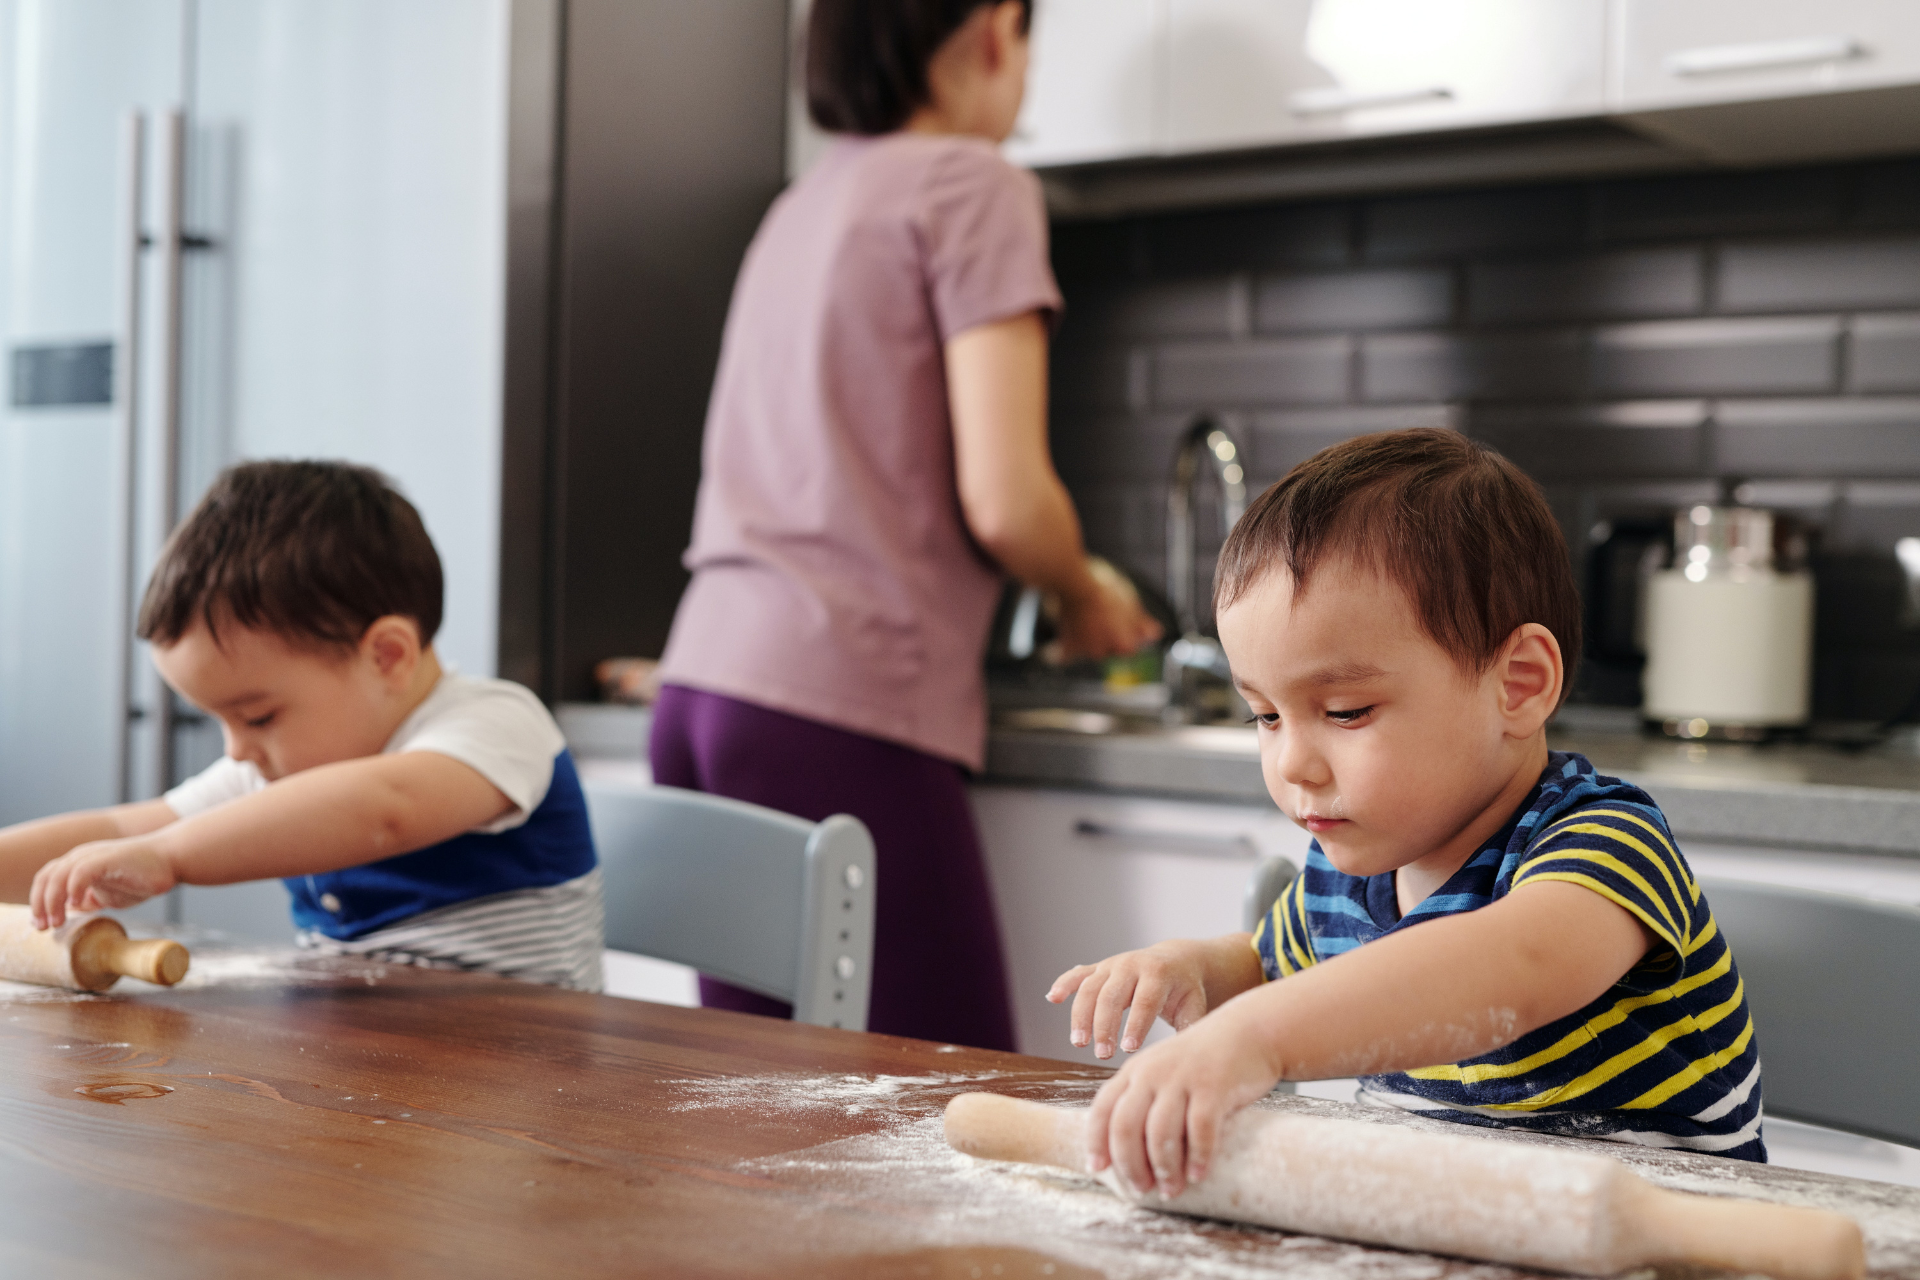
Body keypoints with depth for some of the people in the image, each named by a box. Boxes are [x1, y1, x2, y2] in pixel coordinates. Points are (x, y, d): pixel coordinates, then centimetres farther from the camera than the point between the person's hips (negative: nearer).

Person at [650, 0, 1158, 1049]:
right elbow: (1004, 501, -12)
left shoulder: (801, 206, 21)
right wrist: (1088, 602, 10)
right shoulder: (971, 185, -2)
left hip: (703, 679, 8)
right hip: (839, 707, -8)